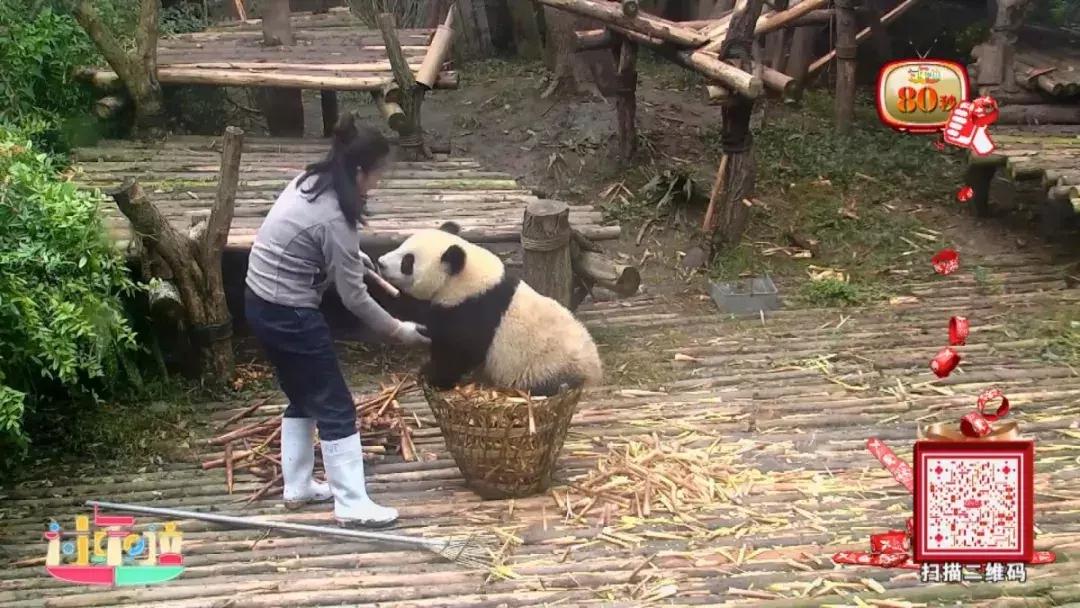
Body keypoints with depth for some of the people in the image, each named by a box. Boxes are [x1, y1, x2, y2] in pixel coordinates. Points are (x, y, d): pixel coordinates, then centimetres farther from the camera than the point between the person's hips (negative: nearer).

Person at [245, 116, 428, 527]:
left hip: (262, 303, 10)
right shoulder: (334, 218, -24)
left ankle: (297, 488, 33)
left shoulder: (311, 181, 2)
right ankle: (352, 506, 8)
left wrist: (354, 256, 23)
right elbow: (353, 297, -18)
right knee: (335, 407, 0)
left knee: (303, 397, 22)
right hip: (289, 314, -10)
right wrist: (397, 330, -6)